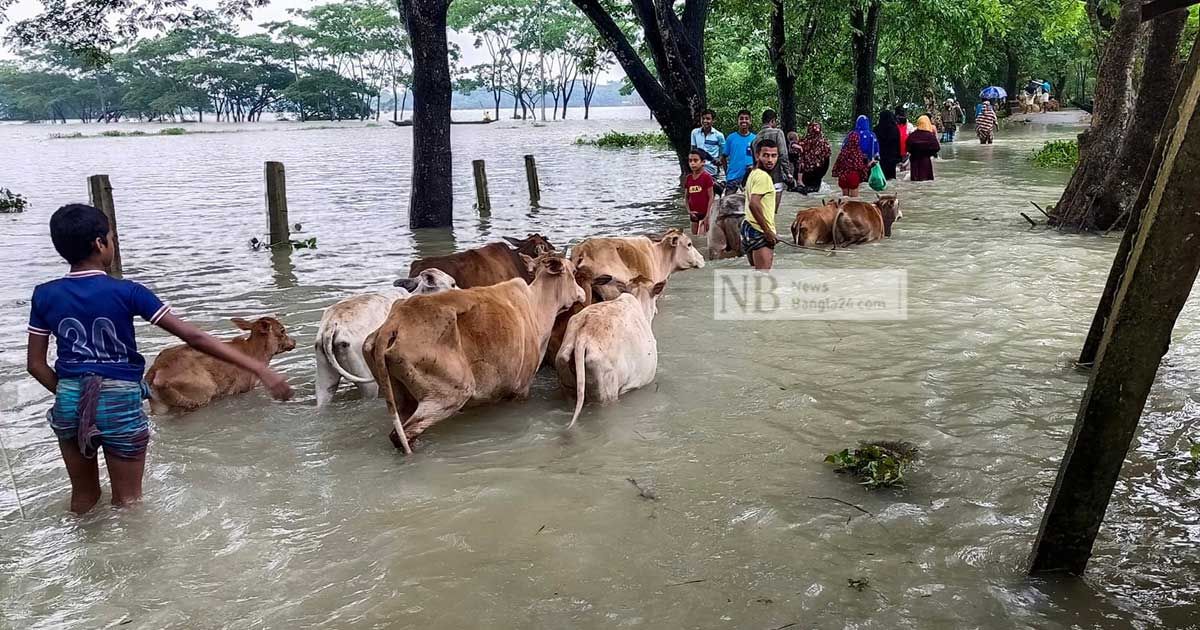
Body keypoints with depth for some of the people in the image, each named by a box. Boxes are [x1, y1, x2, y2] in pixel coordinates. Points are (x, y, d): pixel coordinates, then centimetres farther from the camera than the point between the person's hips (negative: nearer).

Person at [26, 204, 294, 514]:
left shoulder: (44, 295, -2)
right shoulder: (125, 292, -13)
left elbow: (35, 364, 4)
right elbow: (193, 337, -18)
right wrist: (259, 368, -19)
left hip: (69, 404, 4)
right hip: (120, 405, -4)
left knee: (83, 496, 22)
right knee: (127, 502, 11)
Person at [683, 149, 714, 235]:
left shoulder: (706, 177, -10)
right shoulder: (688, 178, 6)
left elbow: (711, 197, -11)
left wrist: (707, 216, -15)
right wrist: (689, 211, -1)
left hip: (704, 213, -6)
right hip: (694, 214, 6)